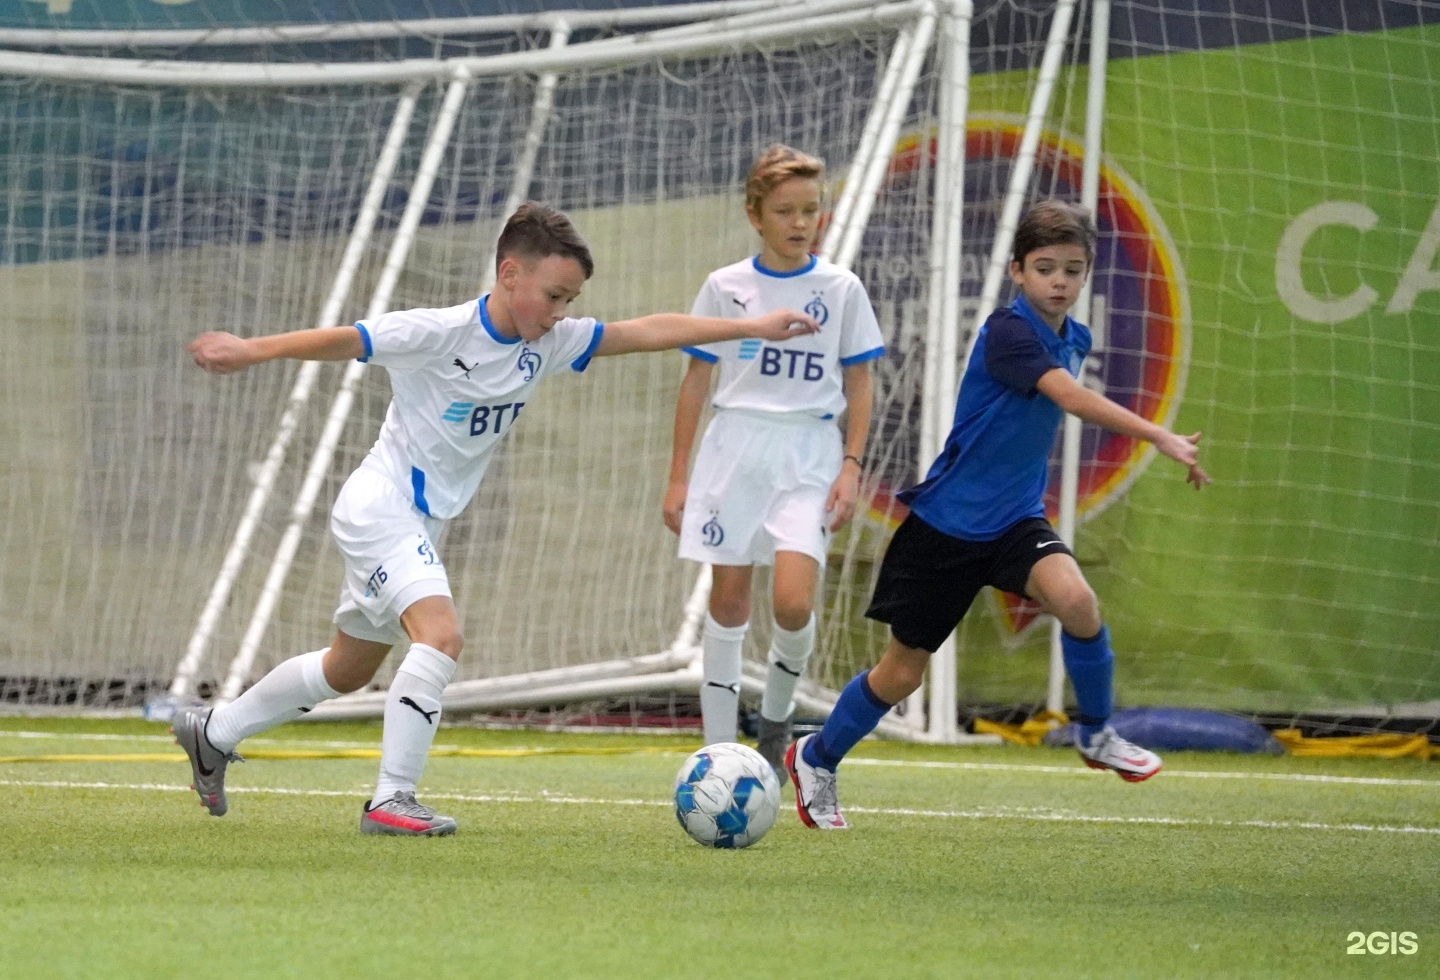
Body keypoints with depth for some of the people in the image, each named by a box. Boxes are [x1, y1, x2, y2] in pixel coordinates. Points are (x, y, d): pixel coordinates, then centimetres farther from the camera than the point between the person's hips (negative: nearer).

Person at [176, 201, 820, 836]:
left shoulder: (550, 343, -1)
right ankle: (391, 800, -25)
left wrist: (751, 327, -4)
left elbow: (647, 331, 0)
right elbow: (344, 341, -22)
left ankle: (213, 733, 36)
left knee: (349, 668, 19)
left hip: (421, 523, 9)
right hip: (380, 505, -9)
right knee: (440, 634, -27)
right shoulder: (441, 333, -20)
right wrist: (252, 351, -28)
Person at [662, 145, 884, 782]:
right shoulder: (726, 287, 4)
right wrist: (678, 477, 6)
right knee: (729, 601, 1)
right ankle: (719, 750, 9)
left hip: (808, 453, -1)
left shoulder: (840, 289, 4)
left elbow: (858, 384, 8)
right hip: (735, 448, 1)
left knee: (794, 603, -17)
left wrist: (851, 467, -3)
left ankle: (775, 722, 9)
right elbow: (696, 381, 8)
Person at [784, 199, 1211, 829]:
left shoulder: (1073, 340, 3)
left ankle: (1096, 735, -4)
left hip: (1014, 518, 5)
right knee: (903, 672, 5)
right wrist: (1161, 438, -40)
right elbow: (1072, 398, -35)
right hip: (947, 519, -5)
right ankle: (816, 759, 29)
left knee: (1075, 599, -26)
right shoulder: (1008, 331, -21)